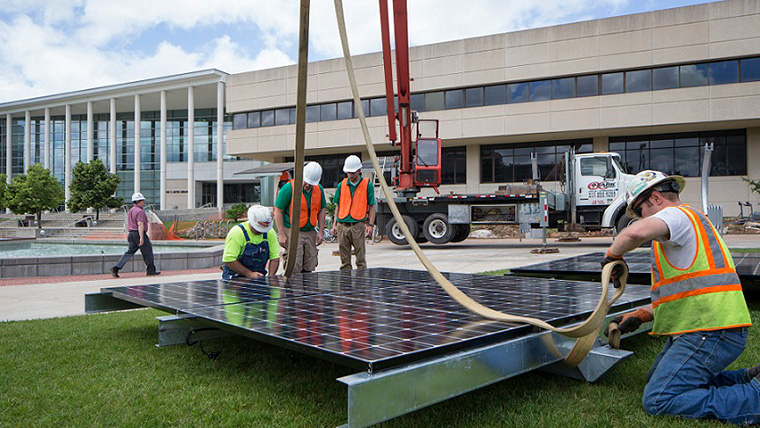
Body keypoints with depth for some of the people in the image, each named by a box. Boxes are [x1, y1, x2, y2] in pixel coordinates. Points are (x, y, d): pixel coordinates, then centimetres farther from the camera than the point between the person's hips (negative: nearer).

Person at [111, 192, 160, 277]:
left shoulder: (131, 211, 16)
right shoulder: (140, 211, -15)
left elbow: (129, 224, 22)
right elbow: (140, 224, -23)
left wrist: (128, 235, 28)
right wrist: (141, 238, -26)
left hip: (131, 233, 9)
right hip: (139, 234, -9)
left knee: (130, 252, 7)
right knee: (147, 252, 4)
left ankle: (116, 268, -5)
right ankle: (151, 270, 13)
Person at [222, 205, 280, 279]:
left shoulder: (270, 232, 2)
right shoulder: (237, 232, -14)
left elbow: (275, 257, 6)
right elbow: (228, 260, -18)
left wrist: (271, 277, -9)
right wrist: (249, 274, -18)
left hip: (259, 277, 4)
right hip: (236, 278, -4)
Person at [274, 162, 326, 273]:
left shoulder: (319, 189, 4)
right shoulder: (289, 188, -12)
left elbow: (321, 210, 15)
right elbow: (278, 211, -8)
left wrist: (321, 231, 8)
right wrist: (281, 235, -12)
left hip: (310, 232, 5)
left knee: (309, 268, 8)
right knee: (294, 268, -11)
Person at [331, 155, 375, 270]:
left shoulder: (367, 185, 2)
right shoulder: (342, 185, 10)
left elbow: (371, 207, 2)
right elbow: (338, 206, 16)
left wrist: (370, 225, -7)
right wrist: (335, 224, 10)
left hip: (358, 225, -3)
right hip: (342, 225, 3)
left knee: (361, 258, -1)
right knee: (344, 259, 7)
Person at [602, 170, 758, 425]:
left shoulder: (677, 214, -10)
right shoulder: (693, 220, 24)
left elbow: (636, 232, -35)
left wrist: (613, 254, -13)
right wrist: (642, 315, 16)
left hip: (710, 333, -11)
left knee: (657, 400, -12)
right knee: (656, 378, 22)